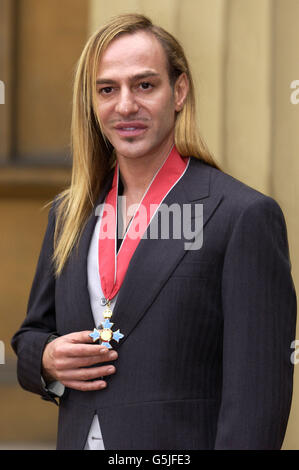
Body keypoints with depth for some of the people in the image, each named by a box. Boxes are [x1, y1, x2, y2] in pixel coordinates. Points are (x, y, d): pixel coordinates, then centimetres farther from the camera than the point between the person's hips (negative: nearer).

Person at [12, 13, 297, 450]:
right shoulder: (68, 215, 10)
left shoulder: (246, 216, -10)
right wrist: (47, 361, -3)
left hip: (183, 444, -5)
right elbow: (32, 336, 18)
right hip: (80, 438, 5)